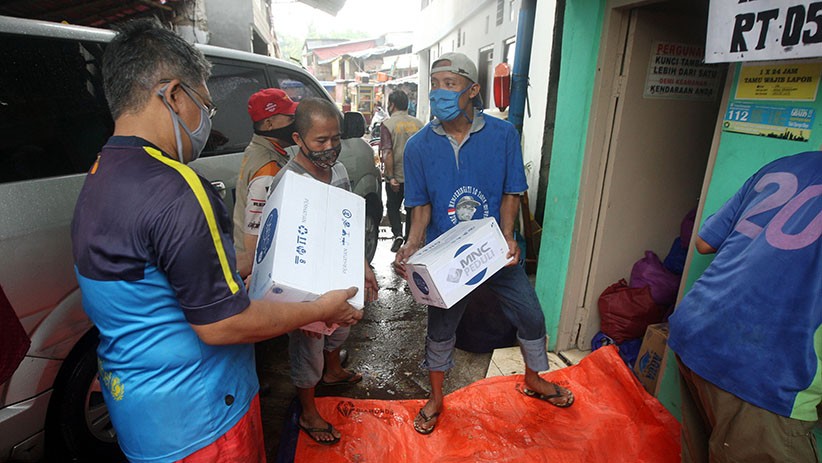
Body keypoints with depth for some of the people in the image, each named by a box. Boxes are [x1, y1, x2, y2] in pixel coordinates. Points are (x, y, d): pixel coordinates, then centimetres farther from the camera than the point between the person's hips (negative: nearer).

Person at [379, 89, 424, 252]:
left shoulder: (388, 124, -9)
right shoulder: (418, 123, 3)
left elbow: (387, 153, -17)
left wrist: (391, 176, -16)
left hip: (396, 176, -3)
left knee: (392, 206, 15)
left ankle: (397, 233, -1)